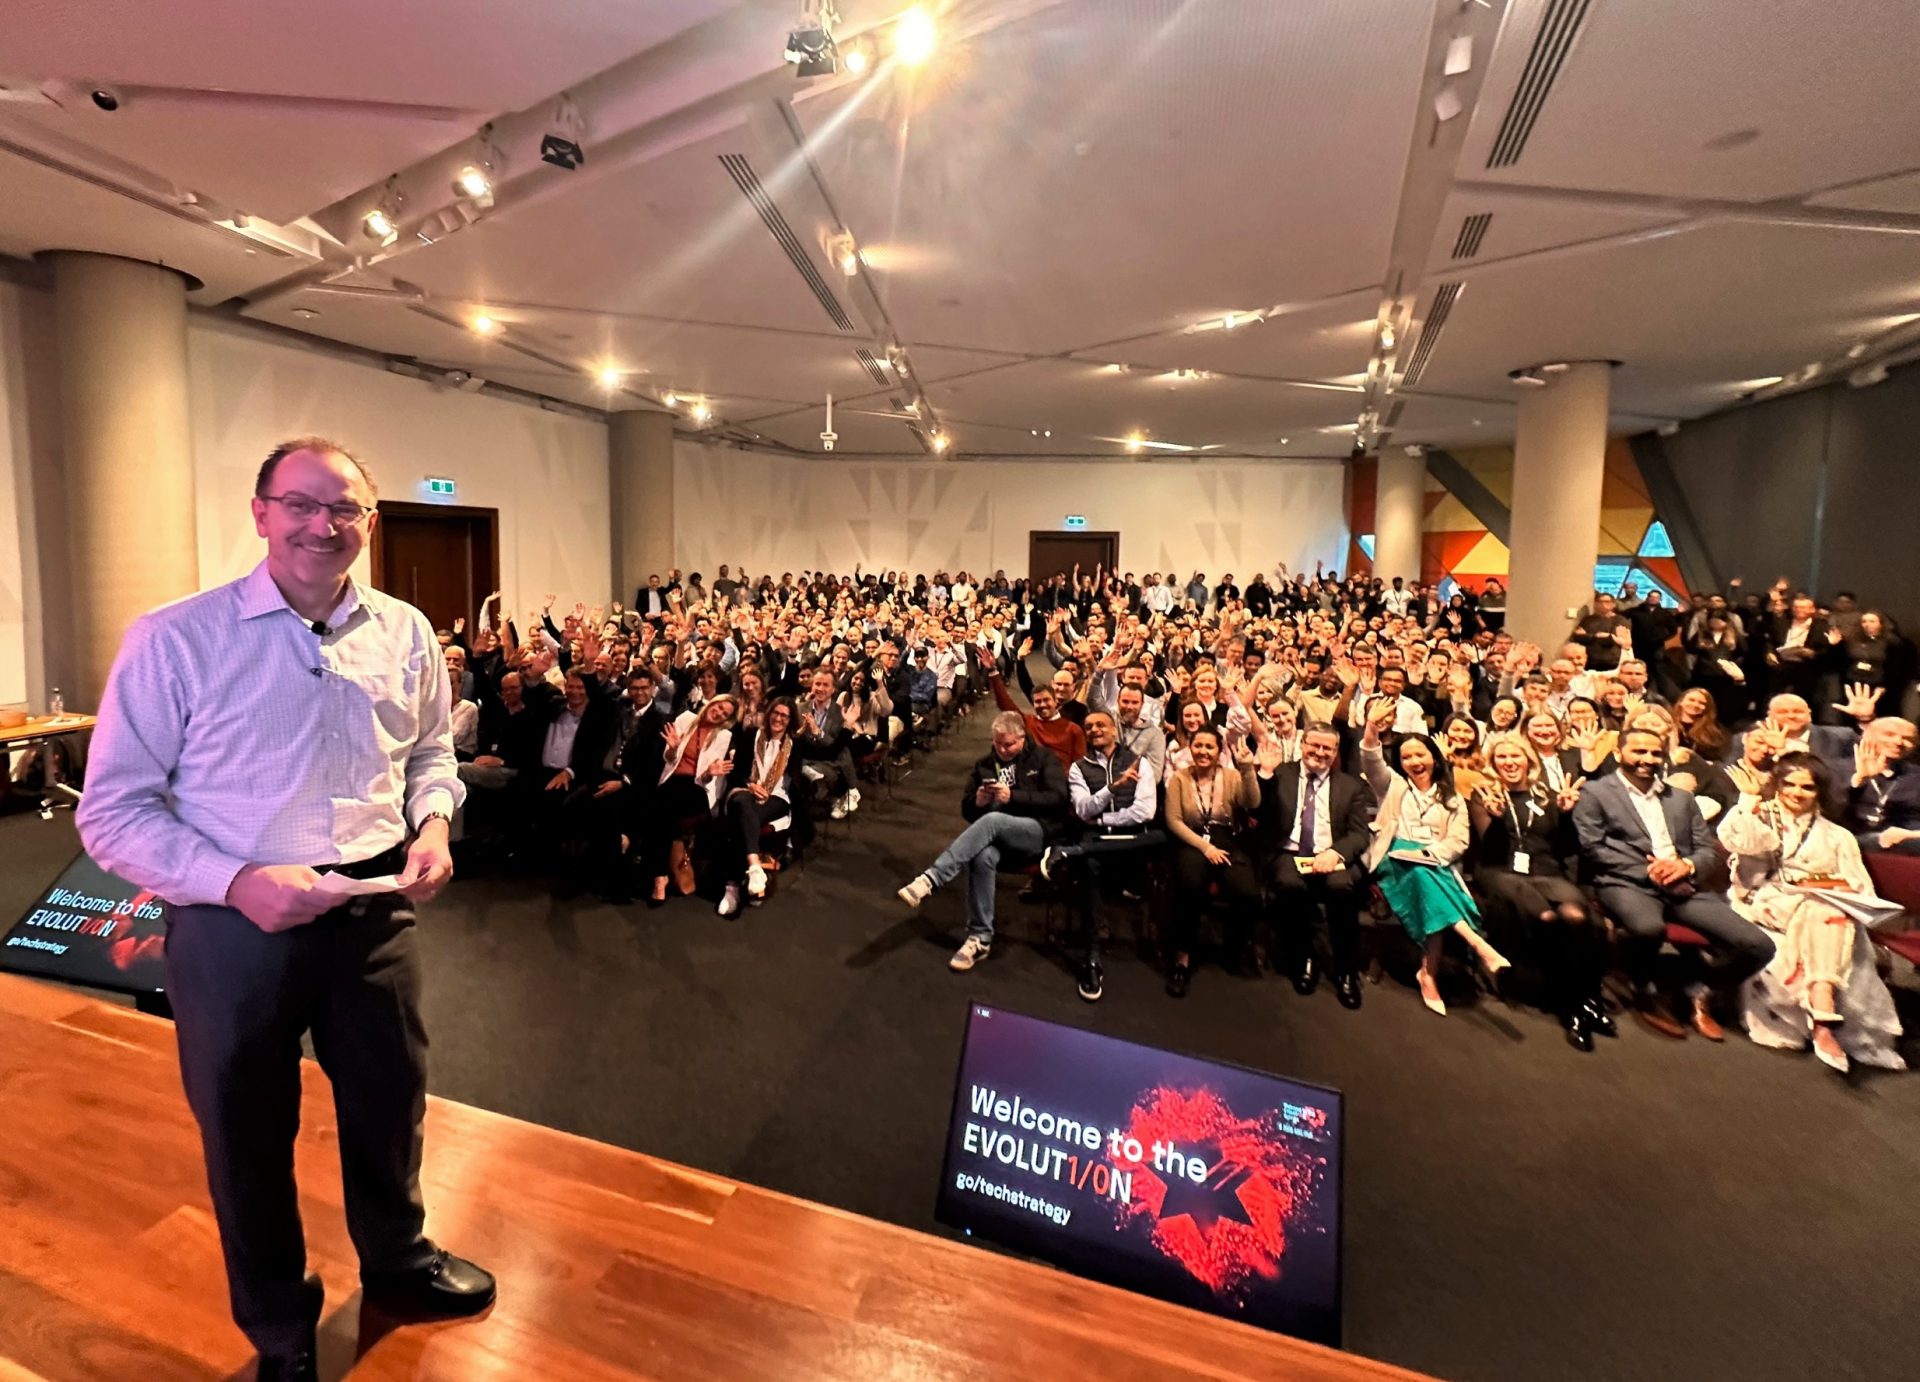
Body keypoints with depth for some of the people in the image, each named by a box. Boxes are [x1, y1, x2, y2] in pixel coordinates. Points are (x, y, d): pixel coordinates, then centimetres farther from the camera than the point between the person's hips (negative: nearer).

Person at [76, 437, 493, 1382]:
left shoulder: (405, 635, 0)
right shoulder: (175, 639, -11)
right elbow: (113, 809, -9)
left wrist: (433, 824, -8)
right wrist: (237, 880, -23)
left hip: (375, 913, 3)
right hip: (234, 926, -2)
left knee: (388, 1101, 21)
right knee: (247, 1129, 18)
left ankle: (396, 1258, 51)